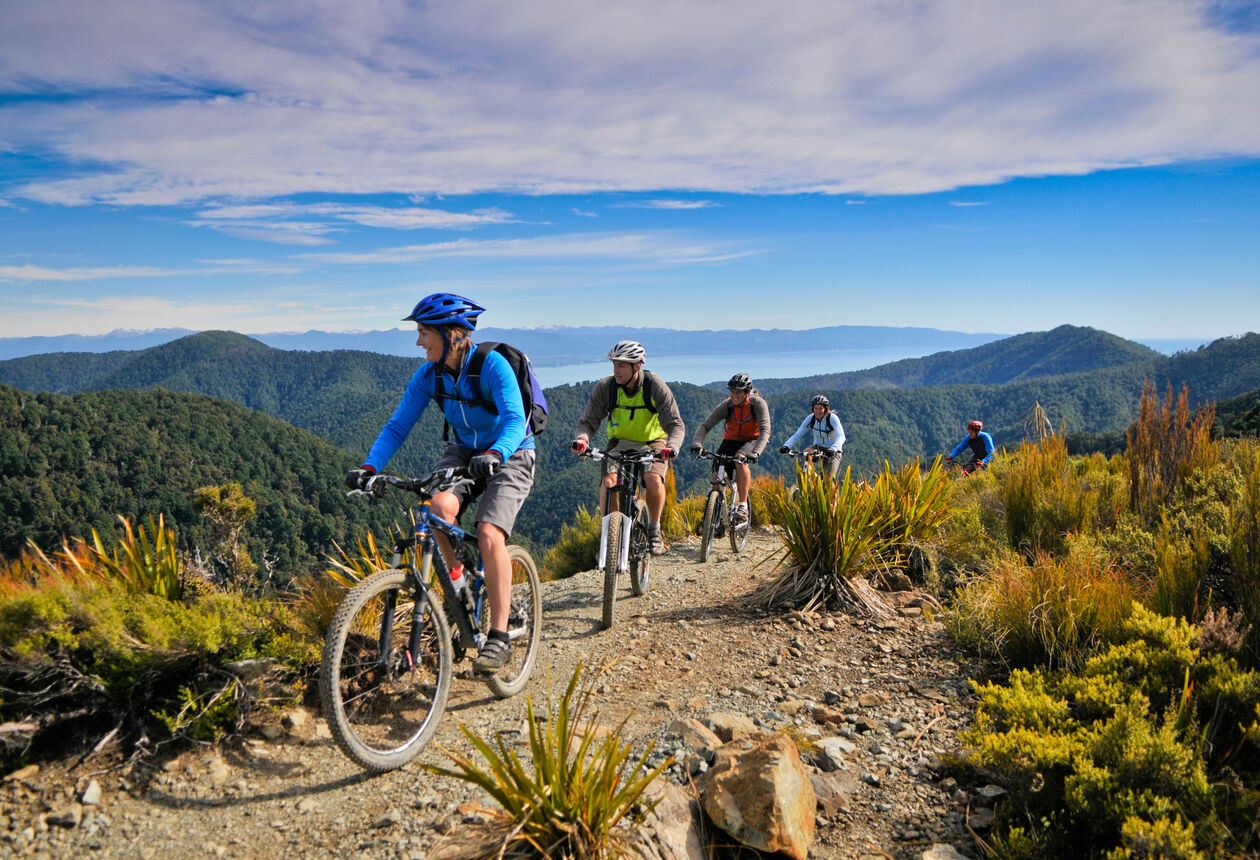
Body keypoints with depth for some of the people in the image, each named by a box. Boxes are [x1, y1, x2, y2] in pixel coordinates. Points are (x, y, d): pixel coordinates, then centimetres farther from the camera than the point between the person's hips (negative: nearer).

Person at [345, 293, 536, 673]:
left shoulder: (492, 364, -23)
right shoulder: (428, 375, -7)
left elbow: (515, 421, -34)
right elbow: (397, 426, -7)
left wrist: (494, 454, -54)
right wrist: (369, 466, -23)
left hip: (509, 456, -4)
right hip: (463, 452, 5)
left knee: (488, 534, -24)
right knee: (441, 505, -29)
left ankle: (499, 637, -14)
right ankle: (456, 578, -1)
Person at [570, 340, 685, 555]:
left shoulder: (655, 387, -19)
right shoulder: (605, 387, -15)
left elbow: (675, 424, -22)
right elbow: (588, 421, -14)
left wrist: (671, 447, -43)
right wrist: (581, 438, -38)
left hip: (652, 443, -1)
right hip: (619, 443, 2)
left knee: (654, 481, -28)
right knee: (609, 482, -25)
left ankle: (655, 529, -2)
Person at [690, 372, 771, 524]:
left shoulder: (758, 403, -22)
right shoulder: (726, 405, -17)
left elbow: (765, 430, -31)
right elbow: (705, 425, -20)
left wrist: (755, 452, -48)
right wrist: (697, 443, -41)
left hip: (751, 440, -3)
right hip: (731, 439, 3)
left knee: (740, 460, -34)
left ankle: (743, 506, -28)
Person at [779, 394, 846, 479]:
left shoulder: (832, 417, -22)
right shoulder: (811, 418, -11)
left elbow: (841, 437, -34)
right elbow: (797, 435, -16)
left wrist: (832, 449, -54)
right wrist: (786, 446, -34)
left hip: (833, 451, -3)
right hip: (818, 447, 3)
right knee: (805, 453, -30)